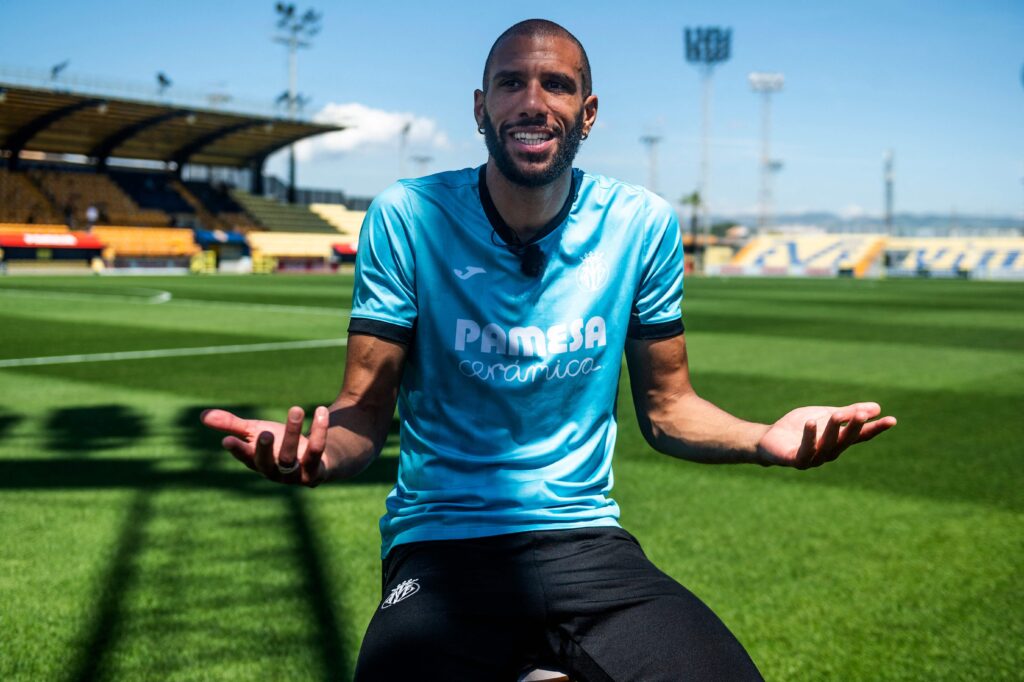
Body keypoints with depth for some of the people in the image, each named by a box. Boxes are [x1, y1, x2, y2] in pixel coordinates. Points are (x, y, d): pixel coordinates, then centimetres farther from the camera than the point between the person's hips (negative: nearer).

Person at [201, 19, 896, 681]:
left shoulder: (643, 222, 2)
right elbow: (366, 409, -3)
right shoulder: (407, 216, -5)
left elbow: (666, 406, 9)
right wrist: (315, 450, -27)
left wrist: (764, 438, -12)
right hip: (441, 542, -1)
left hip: (587, 539, 2)